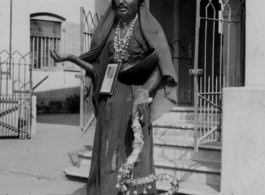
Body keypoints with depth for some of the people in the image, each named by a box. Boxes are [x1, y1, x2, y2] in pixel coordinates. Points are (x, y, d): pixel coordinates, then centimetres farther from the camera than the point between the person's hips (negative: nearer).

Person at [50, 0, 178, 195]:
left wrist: (143, 92, -30)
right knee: (107, 158, 5)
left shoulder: (149, 27, -1)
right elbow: (100, 69, 15)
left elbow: (160, 68, -12)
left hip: (134, 101, -5)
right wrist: (71, 58, 3)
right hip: (110, 102, 5)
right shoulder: (109, 29, 13)